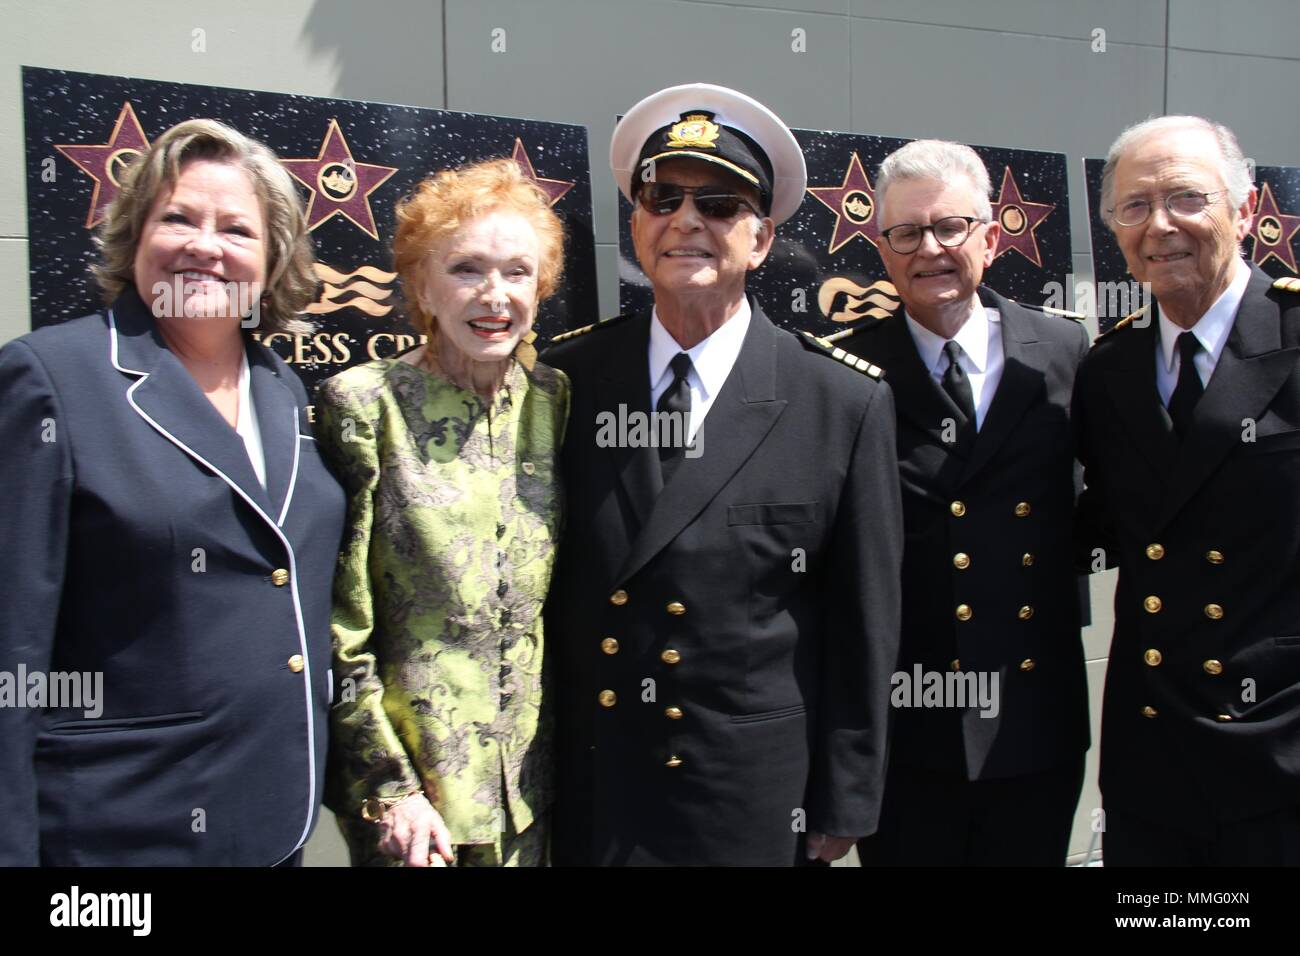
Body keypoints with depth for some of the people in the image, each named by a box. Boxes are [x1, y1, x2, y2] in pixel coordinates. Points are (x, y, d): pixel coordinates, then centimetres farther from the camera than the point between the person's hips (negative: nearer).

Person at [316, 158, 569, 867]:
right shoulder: (365, 405, -12)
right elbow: (336, 626, -10)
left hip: (531, 775, 4)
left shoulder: (557, 402, 0)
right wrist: (387, 786, -11)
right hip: (408, 785, -3)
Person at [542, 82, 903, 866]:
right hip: (586, 795, 2)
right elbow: (538, 589, 3)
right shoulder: (569, 379, -4)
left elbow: (864, 626, -5)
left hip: (751, 803, -1)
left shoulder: (847, 405, -10)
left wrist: (843, 804, -1)